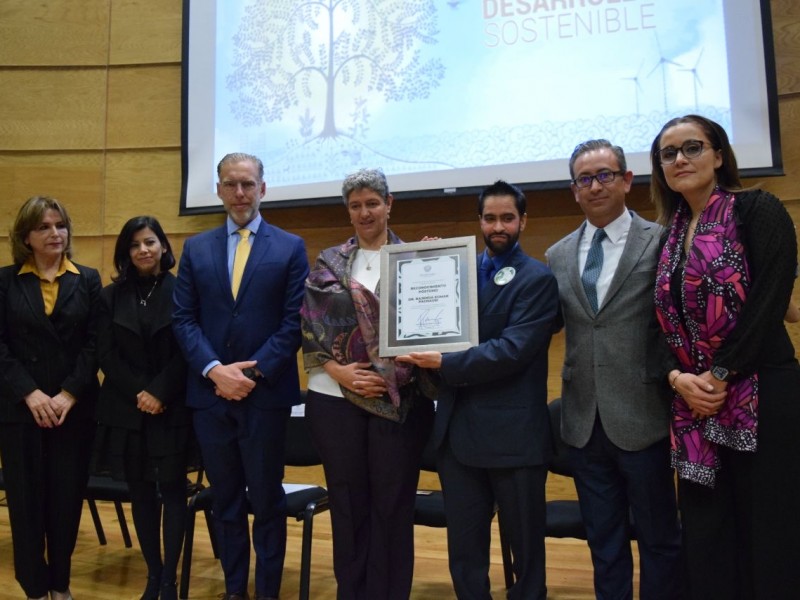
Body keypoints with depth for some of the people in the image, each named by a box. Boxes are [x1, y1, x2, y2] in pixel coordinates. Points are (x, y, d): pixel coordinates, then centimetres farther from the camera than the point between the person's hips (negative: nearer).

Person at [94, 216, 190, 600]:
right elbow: (106, 356, 2)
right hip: (126, 410, 3)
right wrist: (139, 393, -10)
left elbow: (187, 352, -5)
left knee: (172, 489, 0)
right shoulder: (111, 297, 8)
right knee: (141, 493, 9)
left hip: (173, 409, -3)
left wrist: (160, 393, -13)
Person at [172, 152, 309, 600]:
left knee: (267, 499, 7)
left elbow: (295, 322, -5)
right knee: (226, 500, 14)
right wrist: (215, 370, -11)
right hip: (210, 392, 3)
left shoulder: (291, 248, 2)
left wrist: (254, 371, -13)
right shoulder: (196, 248, 9)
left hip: (266, 392, -2)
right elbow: (183, 319, 3)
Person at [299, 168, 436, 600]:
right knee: (347, 503, 11)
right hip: (336, 397, 2)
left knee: (392, 504, 6)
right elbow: (311, 326, 2)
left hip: (398, 398, -1)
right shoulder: (329, 263, 7)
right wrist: (338, 370, -10)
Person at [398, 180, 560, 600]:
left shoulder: (537, 279, -6)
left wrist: (445, 364, -19)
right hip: (458, 429, 5)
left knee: (525, 543, 11)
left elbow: (513, 350, -17)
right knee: (463, 545, 15)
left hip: (513, 433, -5)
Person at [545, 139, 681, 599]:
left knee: (659, 539, 12)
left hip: (642, 418, -4)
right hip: (584, 422, 4)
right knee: (604, 543, 16)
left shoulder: (661, 242, -4)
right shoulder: (558, 255, 9)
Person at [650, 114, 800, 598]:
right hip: (695, 408, 6)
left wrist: (720, 376, -15)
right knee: (707, 541, 8)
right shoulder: (670, 236, 15)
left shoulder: (758, 209, -1)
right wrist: (678, 378, -5)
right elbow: (665, 323, 13)